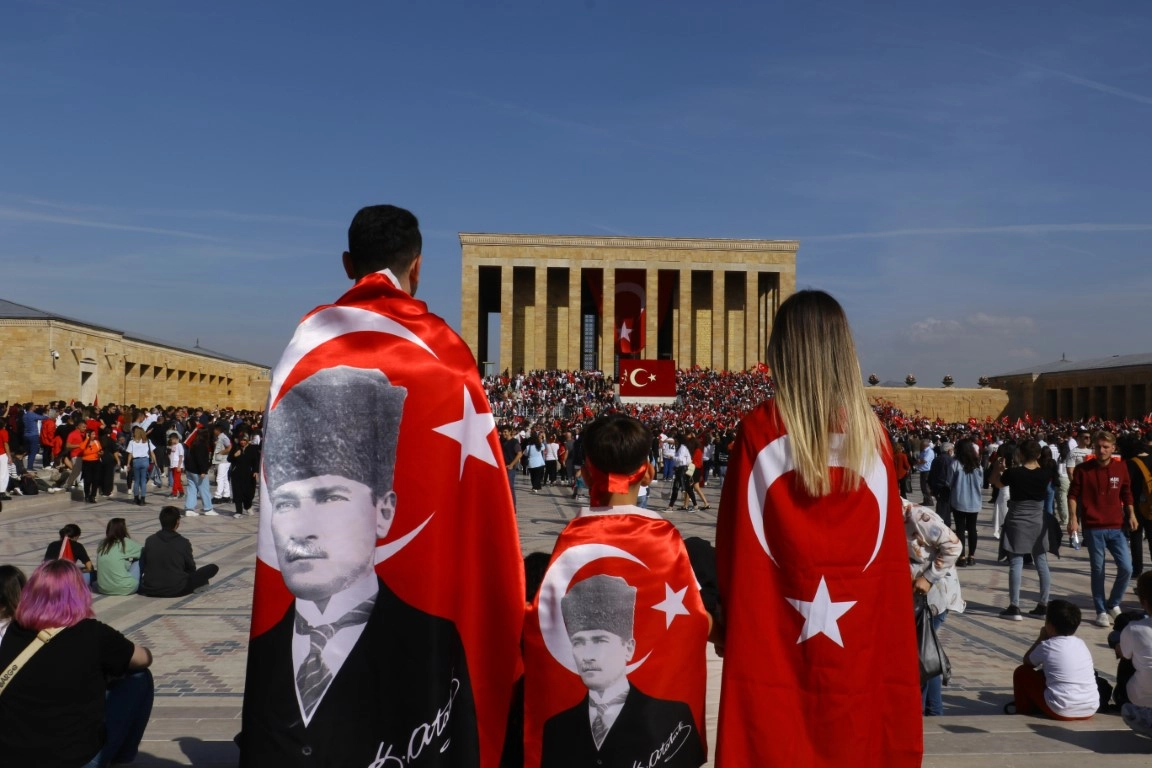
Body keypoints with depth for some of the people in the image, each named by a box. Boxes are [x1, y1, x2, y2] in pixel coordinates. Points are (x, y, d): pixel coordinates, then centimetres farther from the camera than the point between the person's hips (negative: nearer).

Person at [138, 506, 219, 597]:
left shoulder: (149, 540, -1)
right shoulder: (183, 543, -8)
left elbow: (143, 565, 11)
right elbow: (191, 568, 4)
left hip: (150, 590, 3)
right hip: (176, 590, -3)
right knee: (213, 568, 4)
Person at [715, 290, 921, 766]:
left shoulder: (760, 430, -10)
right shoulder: (872, 433, -2)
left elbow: (736, 542, -7)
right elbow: (890, 551, 2)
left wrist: (731, 615, 6)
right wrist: (885, 631, 12)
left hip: (776, 637, -2)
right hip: (859, 638, 3)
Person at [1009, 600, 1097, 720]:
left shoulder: (1047, 646, -7)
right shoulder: (1081, 644, 9)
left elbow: (1027, 661, 13)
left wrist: (1041, 638, 17)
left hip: (1060, 711, -6)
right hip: (1090, 710, 6)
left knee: (1022, 672, 9)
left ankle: (1023, 708, 23)